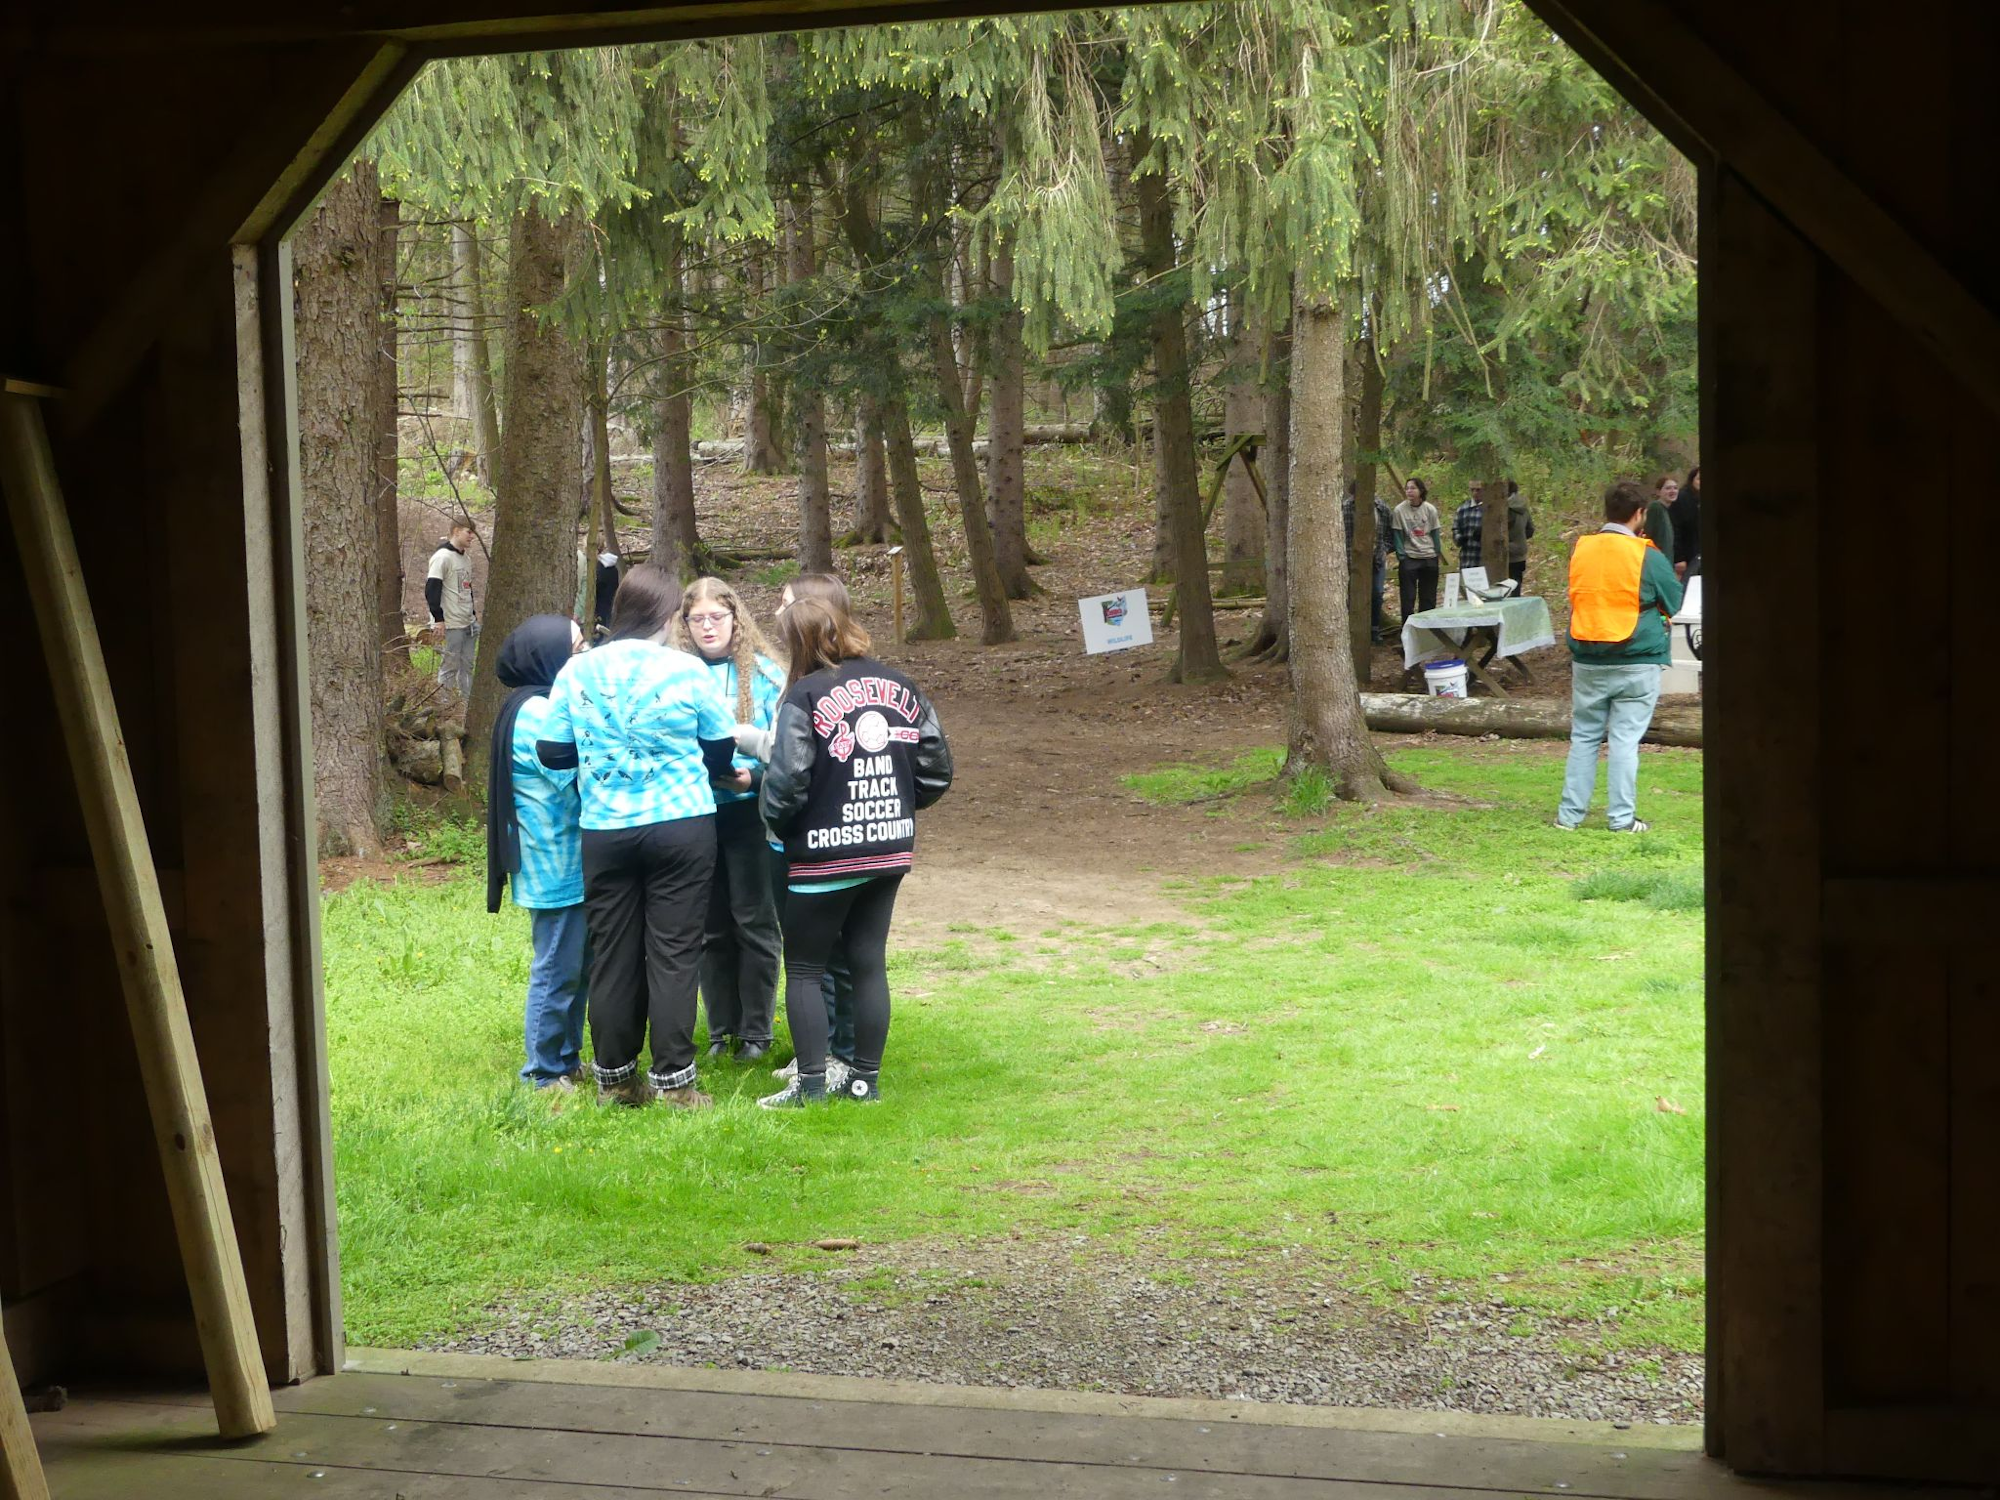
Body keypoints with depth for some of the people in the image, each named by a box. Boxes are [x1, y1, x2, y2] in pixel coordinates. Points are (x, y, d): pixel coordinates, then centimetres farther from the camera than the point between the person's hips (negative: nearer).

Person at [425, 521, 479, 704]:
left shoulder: (466, 559, 15)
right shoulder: (443, 557, -12)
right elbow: (432, 589, -16)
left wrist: (473, 612, 18)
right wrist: (438, 618, -19)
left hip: (468, 623, 8)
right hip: (451, 625, -8)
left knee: (467, 665, 10)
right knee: (449, 666, -3)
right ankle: (448, 705, 2)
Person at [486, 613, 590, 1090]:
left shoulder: (554, 704, 14)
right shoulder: (535, 713, -18)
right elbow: (574, 776, -22)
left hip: (572, 864, 10)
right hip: (556, 867, -10)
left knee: (577, 966, 17)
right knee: (557, 970, -3)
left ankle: (567, 1059, 28)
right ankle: (544, 1073, 7)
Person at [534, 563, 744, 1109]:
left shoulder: (577, 670, -2)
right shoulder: (687, 671, -8)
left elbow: (550, 751, 2)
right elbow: (722, 746, 3)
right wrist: (726, 775, 26)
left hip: (605, 832, 2)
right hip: (681, 826, -2)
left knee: (612, 954, 10)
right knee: (673, 955, 3)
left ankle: (614, 1077, 18)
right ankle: (672, 1079, 4)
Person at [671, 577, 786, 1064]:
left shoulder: (763, 673, -4)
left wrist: (754, 772, -21)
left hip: (748, 810, -3)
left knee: (753, 922, 3)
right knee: (711, 927, 12)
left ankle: (755, 1029, 13)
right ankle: (721, 1028, 22)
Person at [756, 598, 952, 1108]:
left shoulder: (805, 696, -14)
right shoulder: (899, 687, 3)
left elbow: (786, 781, -18)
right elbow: (937, 769, 5)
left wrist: (775, 823, 1)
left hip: (825, 855, -6)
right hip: (890, 853, 6)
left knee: (803, 968, 6)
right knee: (870, 963, 12)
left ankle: (810, 1083, 3)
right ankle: (866, 1079, 16)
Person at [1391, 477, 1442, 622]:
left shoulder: (1430, 509, 1)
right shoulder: (1399, 510, -6)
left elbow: (1435, 533, 6)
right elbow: (1397, 535, -4)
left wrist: (1436, 554, 4)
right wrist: (1401, 555, -9)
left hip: (1429, 557, 2)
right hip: (1409, 557, -2)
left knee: (1428, 597, 7)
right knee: (1408, 597, -2)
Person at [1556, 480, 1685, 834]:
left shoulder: (1580, 550, 1)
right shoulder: (1647, 556, -10)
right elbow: (1674, 602, 3)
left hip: (1587, 662, 3)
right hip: (1636, 663, -3)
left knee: (1584, 738, 11)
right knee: (1625, 740, 1)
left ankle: (1570, 814, 12)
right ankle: (1622, 818, 1)